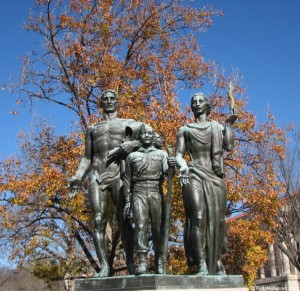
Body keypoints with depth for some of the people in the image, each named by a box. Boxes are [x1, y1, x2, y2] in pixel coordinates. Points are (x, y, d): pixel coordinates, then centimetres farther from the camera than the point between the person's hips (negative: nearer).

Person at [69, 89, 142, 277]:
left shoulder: (129, 124, 16)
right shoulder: (92, 129, 24)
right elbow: (87, 158, 21)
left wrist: (131, 145, -12)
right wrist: (77, 179, 7)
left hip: (119, 174, -2)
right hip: (97, 176, 3)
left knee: (123, 220, -12)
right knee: (98, 221, -7)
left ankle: (131, 262, -6)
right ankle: (104, 267, -8)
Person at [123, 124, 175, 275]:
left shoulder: (162, 154, 16)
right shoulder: (132, 156, 17)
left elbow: (166, 171, -2)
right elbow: (127, 179, 14)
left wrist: (171, 165, -26)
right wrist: (127, 201, 5)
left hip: (156, 192, 1)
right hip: (139, 192, 0)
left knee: (158, 227, -2)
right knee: (140, 225, -14)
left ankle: (159, 260, 5)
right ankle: (142, 261, -18)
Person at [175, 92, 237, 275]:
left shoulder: (217, 127, 19)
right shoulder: (185, 129, 17)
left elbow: (229, 146, 2)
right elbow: (179, 155, 8)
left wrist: (229, 123, 2)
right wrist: (183, 166, -13)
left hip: (216, 177, 2)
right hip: (194, 176, -2)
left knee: (217, 219, -3)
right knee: (198, 217, -18)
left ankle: (217, 260, 11)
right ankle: (202, 265, -21)